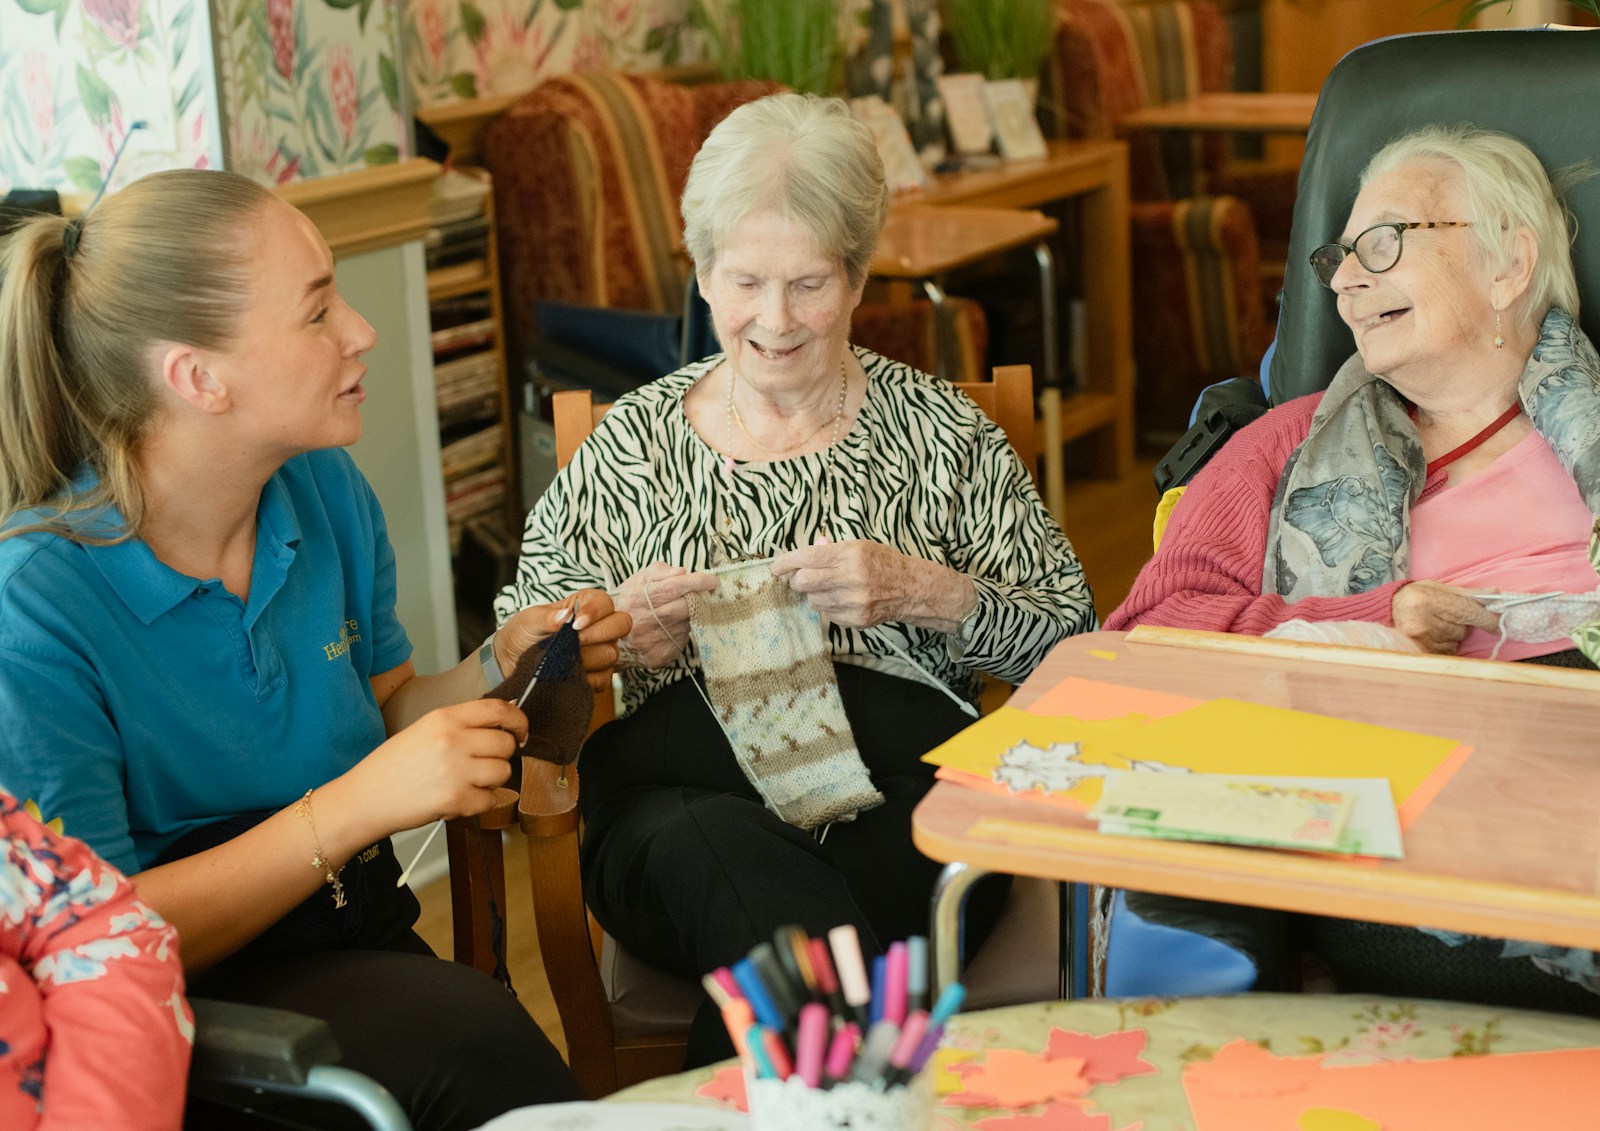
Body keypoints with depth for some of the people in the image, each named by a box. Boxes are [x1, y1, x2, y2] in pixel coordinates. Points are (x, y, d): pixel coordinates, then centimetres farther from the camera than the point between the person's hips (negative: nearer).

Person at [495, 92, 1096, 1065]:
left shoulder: (942, 432, 15)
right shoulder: (629, 445, 17)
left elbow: (1068, 639, 11)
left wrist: (922, 591, -7)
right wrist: (617, 636, -4)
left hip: (898, 802, -1)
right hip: (677, 793, 2)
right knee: (711, 847, -37)